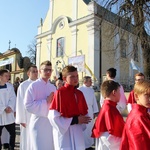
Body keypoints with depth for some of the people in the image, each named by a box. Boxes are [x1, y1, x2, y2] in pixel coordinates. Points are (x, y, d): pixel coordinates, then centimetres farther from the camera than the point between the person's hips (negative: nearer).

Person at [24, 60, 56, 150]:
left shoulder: (53, 87, 8)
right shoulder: (33, 86, -9)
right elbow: (28, 105, -18)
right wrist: (46, 101, -18)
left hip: (51, 123, 6)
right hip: (38, 124, -5)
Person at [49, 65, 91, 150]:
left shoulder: (79, 94, 5)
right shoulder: (60, 93, -15)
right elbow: (54, 117, -18)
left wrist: (83, 120, -7)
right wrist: (75, 120, -17)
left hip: (78, 133, 6)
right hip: (64, 132, -6)